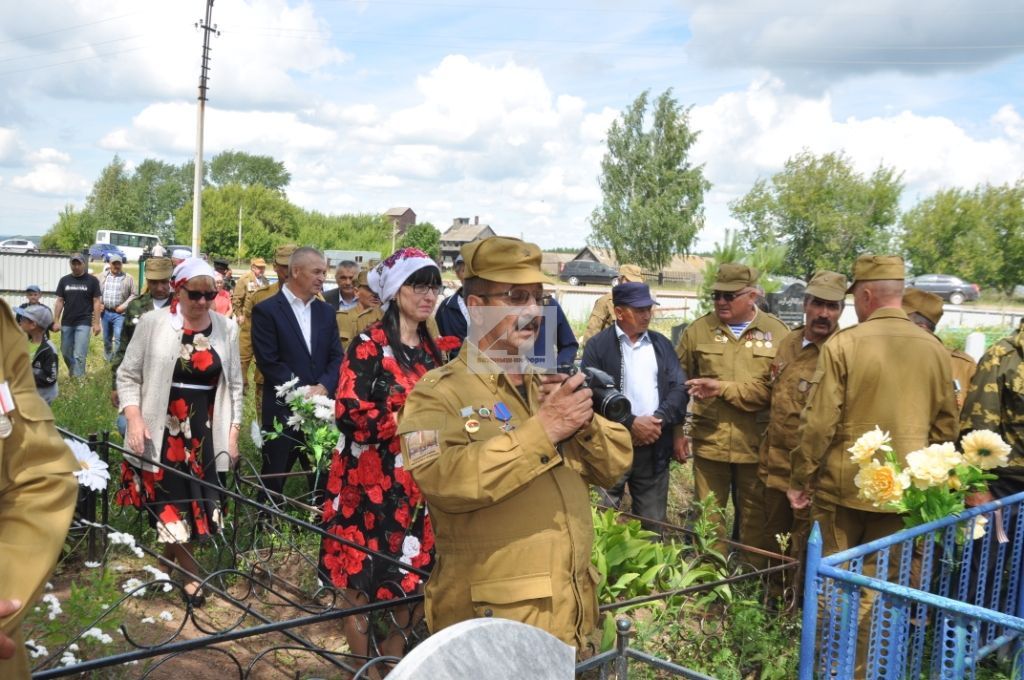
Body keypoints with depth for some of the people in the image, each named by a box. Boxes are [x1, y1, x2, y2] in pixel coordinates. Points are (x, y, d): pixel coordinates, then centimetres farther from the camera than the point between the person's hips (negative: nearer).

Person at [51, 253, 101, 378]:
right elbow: (59, 301, 9)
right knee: (66, 353, 13)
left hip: (83, 322, -4)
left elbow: (96, 302, -1)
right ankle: (72, 375, 33)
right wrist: (56, 321, 3)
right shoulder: (64, 280, 7)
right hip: (66, 323, 4)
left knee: (79, 355, -10)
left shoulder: (92, 280, -1)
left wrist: (96, 323, -6)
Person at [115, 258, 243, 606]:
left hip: (206, 432, 2)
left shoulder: (226, 328, 4)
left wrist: (233, 433, 4)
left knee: (197, 502, 4)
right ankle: (191, 574, 14)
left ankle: (170, 558, 26)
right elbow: (128, 375, 2)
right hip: (162, 431, -2)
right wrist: (134, 420, -11)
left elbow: (234, 384, 9)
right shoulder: (152, 323, -4)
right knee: (170, 504, -1)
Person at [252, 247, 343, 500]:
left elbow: (336, 357, 6)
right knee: (273, 480, 8)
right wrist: (302, 392, -15)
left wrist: (323, 387, -11)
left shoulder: (326, 311, 11)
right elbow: (268, 362, -12)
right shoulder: (266, 310, -6)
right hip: (282, 410, -4)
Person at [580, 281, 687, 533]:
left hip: (654, 448, 4)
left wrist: (658, 420, -11)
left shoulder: (662, 344, 13)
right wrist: (631, 423, -15)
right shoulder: (598, 345, -2)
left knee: (653, 524, 11)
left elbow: (680, 388, 5)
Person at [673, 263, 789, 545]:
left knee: (752, 520, 12)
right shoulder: (697, 330, 3)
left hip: (758, 445, 0)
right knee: (709, 519, 9)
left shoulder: (778, 332, 1)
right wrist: (678, 432, 6)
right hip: (709, 442, 1)